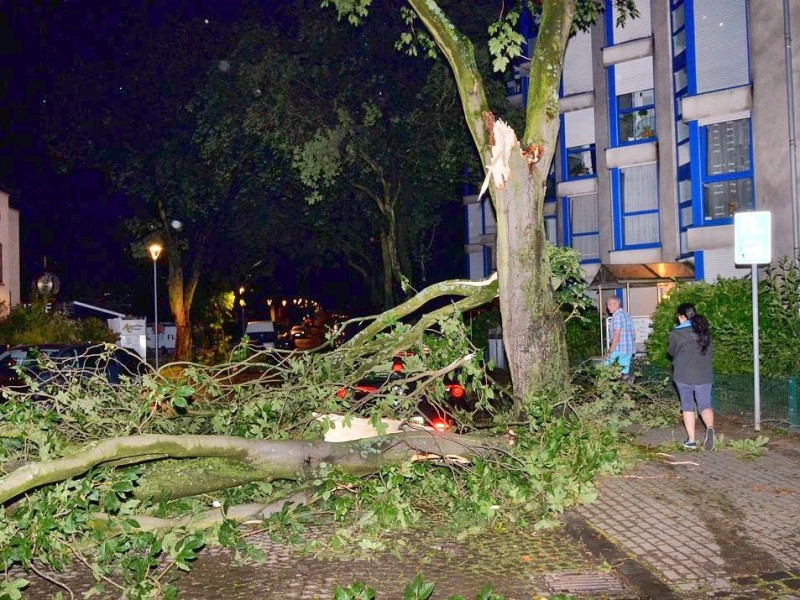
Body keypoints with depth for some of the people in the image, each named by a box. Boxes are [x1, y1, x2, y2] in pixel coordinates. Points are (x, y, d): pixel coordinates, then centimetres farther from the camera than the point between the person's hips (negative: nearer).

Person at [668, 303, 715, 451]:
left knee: (687, 407, 11)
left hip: (683, 376, -2)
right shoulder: (705, 331, 3)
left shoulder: (676, 333, -8)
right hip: (704, 376, 2)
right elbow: (710, 351, 12)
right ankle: (710, 427, -24)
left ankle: (691, 440, 11)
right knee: (705, 405, 6)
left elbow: (672, 352, 6)